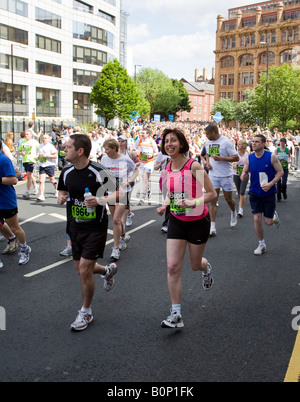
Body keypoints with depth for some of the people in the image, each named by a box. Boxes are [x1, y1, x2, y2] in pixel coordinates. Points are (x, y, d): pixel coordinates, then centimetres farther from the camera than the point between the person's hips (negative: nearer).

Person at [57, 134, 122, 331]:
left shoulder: (100, 172, -17)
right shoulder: (66, 172, 0)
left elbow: (118, 193, -10)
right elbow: (63, 190, 18)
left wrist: (101, 200, -27)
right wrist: (61, 197, -5)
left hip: (96, 228, -6)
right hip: (74, 227, 7)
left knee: (84, 270, -7)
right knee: (80, 268, 15)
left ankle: (86, 313, 14)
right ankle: (108, 270, 47)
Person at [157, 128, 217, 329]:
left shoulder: (193, 166, -18)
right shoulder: (168, 168, 0)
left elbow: (212, 193, -16)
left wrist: (194, 202, -31)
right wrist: (165, 205, -3)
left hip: (198, 221, -4)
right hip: (177, 221, 4)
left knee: (195, 265, 13)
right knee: (173, 267, -6)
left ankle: (207, 268, 53)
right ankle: (176, 314, 3)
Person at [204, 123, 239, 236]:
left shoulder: (226, 142, -14)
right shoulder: (208, 142, 5)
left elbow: (236, 158, -14)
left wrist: (220, 158, -22)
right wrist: (207, 162, 4)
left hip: (226, 175, -4)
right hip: (213, 174, 4)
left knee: (228, 198, 9)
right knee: (213, 200, -3)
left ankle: (234, 213, 44)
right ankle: (212, 227, -2)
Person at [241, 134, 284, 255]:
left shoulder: (271, 156, -11)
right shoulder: (249, 158, -2)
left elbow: (280, 172, -7)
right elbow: (244, 172, 8)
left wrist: (270, 184, -21)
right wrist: (243, 176, -17)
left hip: (269, 193, -2)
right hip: (255, 193, 2)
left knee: (268, 222, 3)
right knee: (257, 219, -3)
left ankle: (275, 216, 41)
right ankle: (262, 245, 15)